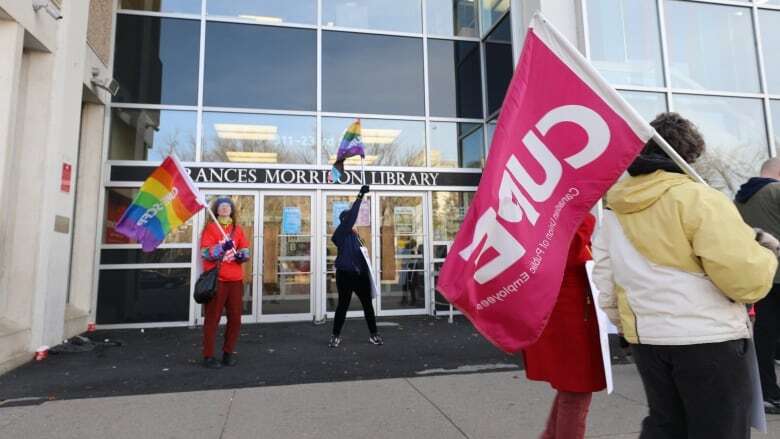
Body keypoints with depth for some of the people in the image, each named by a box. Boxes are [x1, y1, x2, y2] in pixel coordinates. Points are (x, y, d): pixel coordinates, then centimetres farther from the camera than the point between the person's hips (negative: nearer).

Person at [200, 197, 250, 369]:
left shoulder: (238, 229, 13)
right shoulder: (210, 227, -1)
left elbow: (246, 251, 11)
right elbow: (204, 253, -12)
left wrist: (241, 255, -11)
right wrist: (221, 248, -26)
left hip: (236, 280, 5)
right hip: (216, 279, -5)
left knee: (235, 318, 9)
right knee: (212, 318, 1)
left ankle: (228, 352, 23)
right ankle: (208, 356, 10)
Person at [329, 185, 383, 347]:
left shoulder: (354, 234, 14)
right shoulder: (340, 233, -8)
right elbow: (351, 216, -21)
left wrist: (366, 272, 13)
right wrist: (360, 196, -24)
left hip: (360, 274, 7)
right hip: (345, 275, -6)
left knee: (368, 304, 10)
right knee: (343, 305, 2)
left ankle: (373, 334, 21)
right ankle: (336, 336, 18)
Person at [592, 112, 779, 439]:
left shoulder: (613, 210, 6)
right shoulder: (698, 198, -13)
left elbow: (605, 284, 8)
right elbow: (747, 279, -18)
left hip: (646, 339, 6)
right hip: (708, 339, -5)